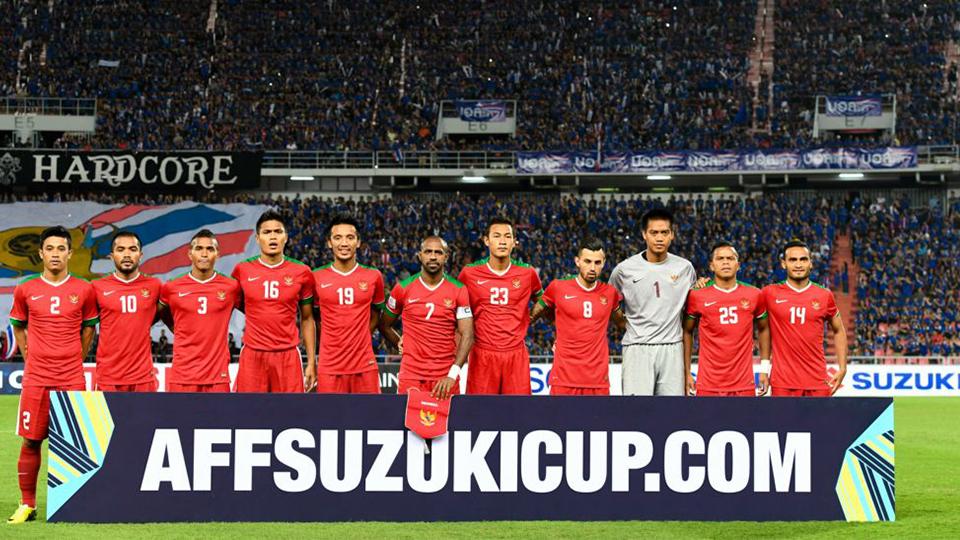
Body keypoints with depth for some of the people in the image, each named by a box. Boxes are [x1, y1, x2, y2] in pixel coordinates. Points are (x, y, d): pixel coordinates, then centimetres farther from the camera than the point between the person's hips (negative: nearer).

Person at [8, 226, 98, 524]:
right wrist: (30, 359, 8)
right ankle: (27, 505, 11)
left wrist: (75, 360, 9)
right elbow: (18, 327, 15)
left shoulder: (84, 290, 2)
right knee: (30, 442, 2)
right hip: (36, 377, 0)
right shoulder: (25, 290, 3)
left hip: (72, 379, 0)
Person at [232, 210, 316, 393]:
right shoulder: (242, 270, 3)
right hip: (252, 355, 0)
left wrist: (312, 361, 4)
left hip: (288, 356, 0)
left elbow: (307, 319, 8)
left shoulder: (301, 272, 3)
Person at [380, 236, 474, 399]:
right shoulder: (404, 289, 3)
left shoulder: (458, 291, 1)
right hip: (411, 375, 0)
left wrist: (452, 375, -17)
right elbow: (385, 326, 16)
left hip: (446, 377, 0)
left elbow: (467, 335, -6)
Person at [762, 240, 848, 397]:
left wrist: (842, 369, 8)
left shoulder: (824, 296, 5)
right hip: (783, 383, -1)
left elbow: (839, 331, 17)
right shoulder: (770, 294, 1)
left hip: (818, 383, 1)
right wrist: (764, 368, 7)